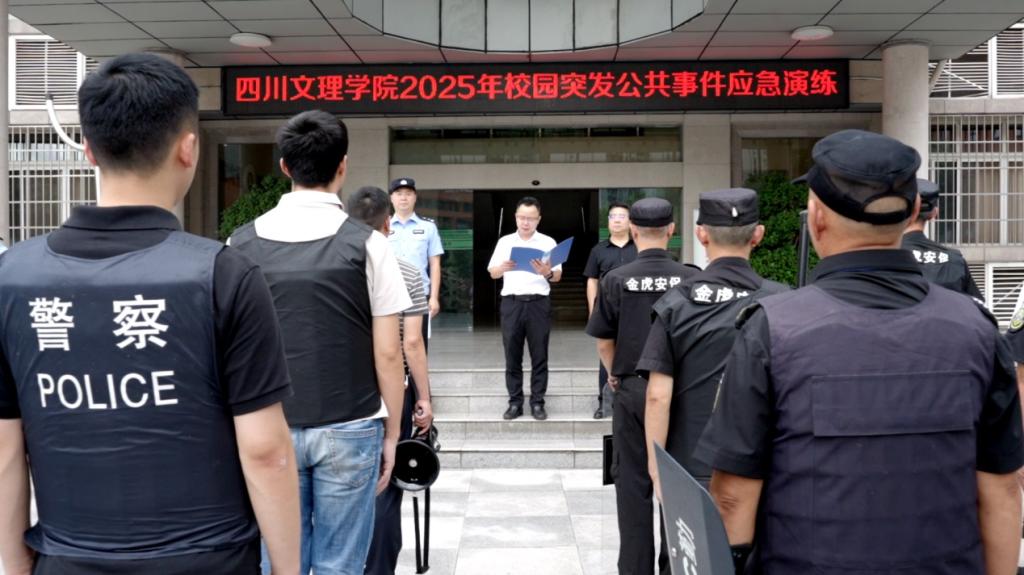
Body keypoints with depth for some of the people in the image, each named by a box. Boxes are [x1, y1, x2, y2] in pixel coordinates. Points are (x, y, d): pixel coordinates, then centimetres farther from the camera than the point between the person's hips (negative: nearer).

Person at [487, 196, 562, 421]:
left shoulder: (548, 242, 6)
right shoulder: (505, 242, 10)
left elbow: (558, 276, 3)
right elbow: (492, 273, 8)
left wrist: (548, 273, -20)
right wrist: (503, 267, -14)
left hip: (538, 302, -1)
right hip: (511, 302, 1)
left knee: (539, 355, 2)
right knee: (512, 355, 4)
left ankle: (537, 402, 10)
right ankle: (515, 402, 11)